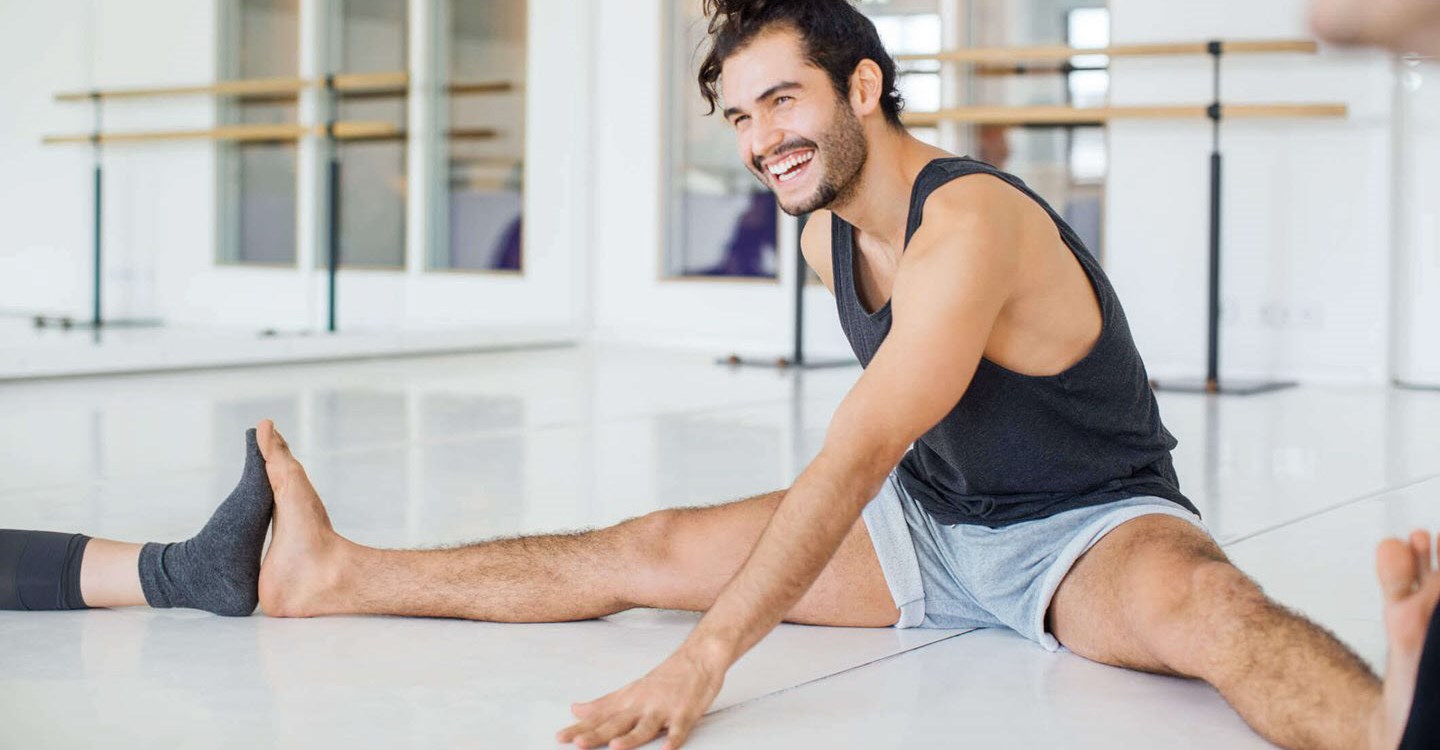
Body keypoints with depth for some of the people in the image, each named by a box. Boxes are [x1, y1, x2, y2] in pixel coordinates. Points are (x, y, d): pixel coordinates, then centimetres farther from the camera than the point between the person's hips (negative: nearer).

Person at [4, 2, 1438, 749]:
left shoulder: (971, 224, -25)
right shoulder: (827, 235, 3)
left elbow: (857, 453, -36)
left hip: (1089, 525, -7)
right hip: (928, 523, 8)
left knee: (1194, 598, -43)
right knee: (646, 549, -2)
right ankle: (318, 576, -1)